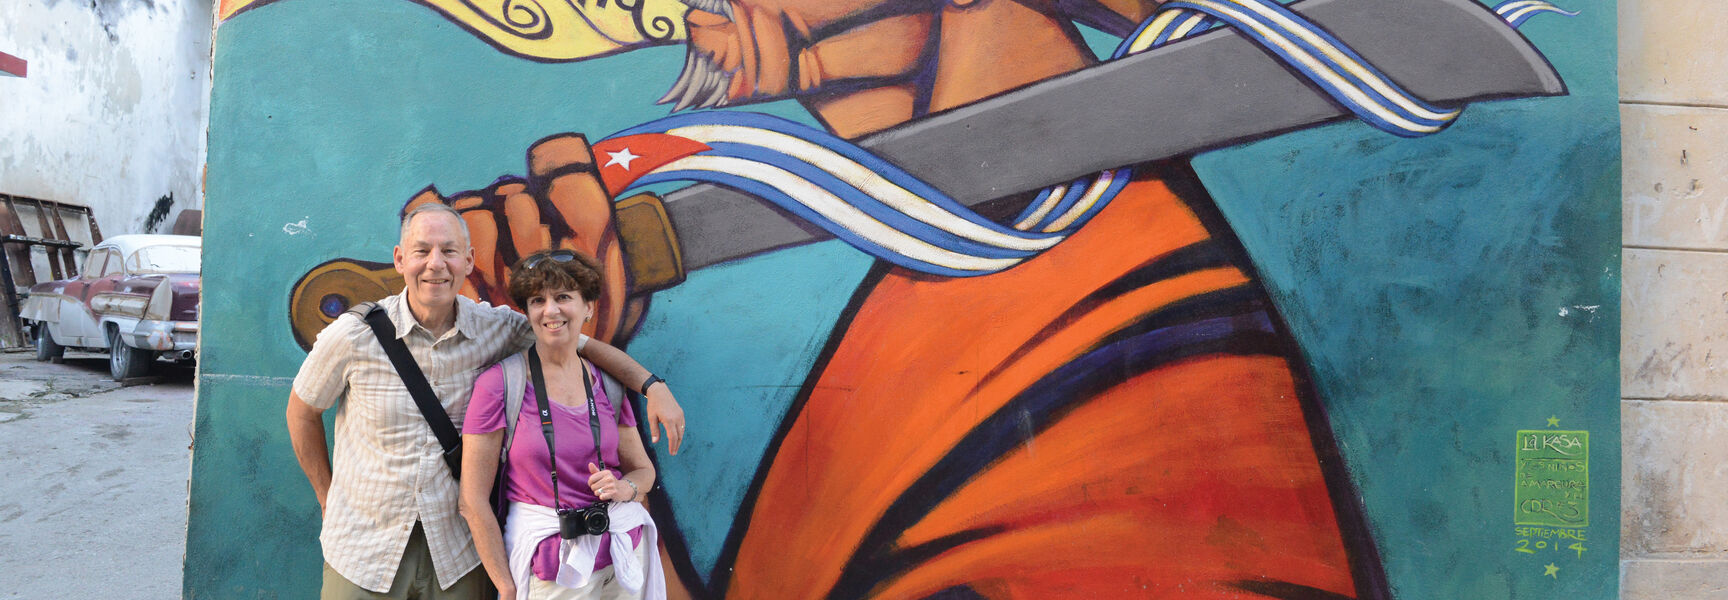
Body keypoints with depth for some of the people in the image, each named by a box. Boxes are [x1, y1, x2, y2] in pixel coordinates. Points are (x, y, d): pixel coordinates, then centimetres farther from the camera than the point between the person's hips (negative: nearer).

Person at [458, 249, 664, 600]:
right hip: (549, 567, -3)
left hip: (624, 551, 4)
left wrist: (624, 488, -9)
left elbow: (643, 470, 13)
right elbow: (473, 502, -9)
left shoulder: (606, 383, 2)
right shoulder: (499, 384, -10)